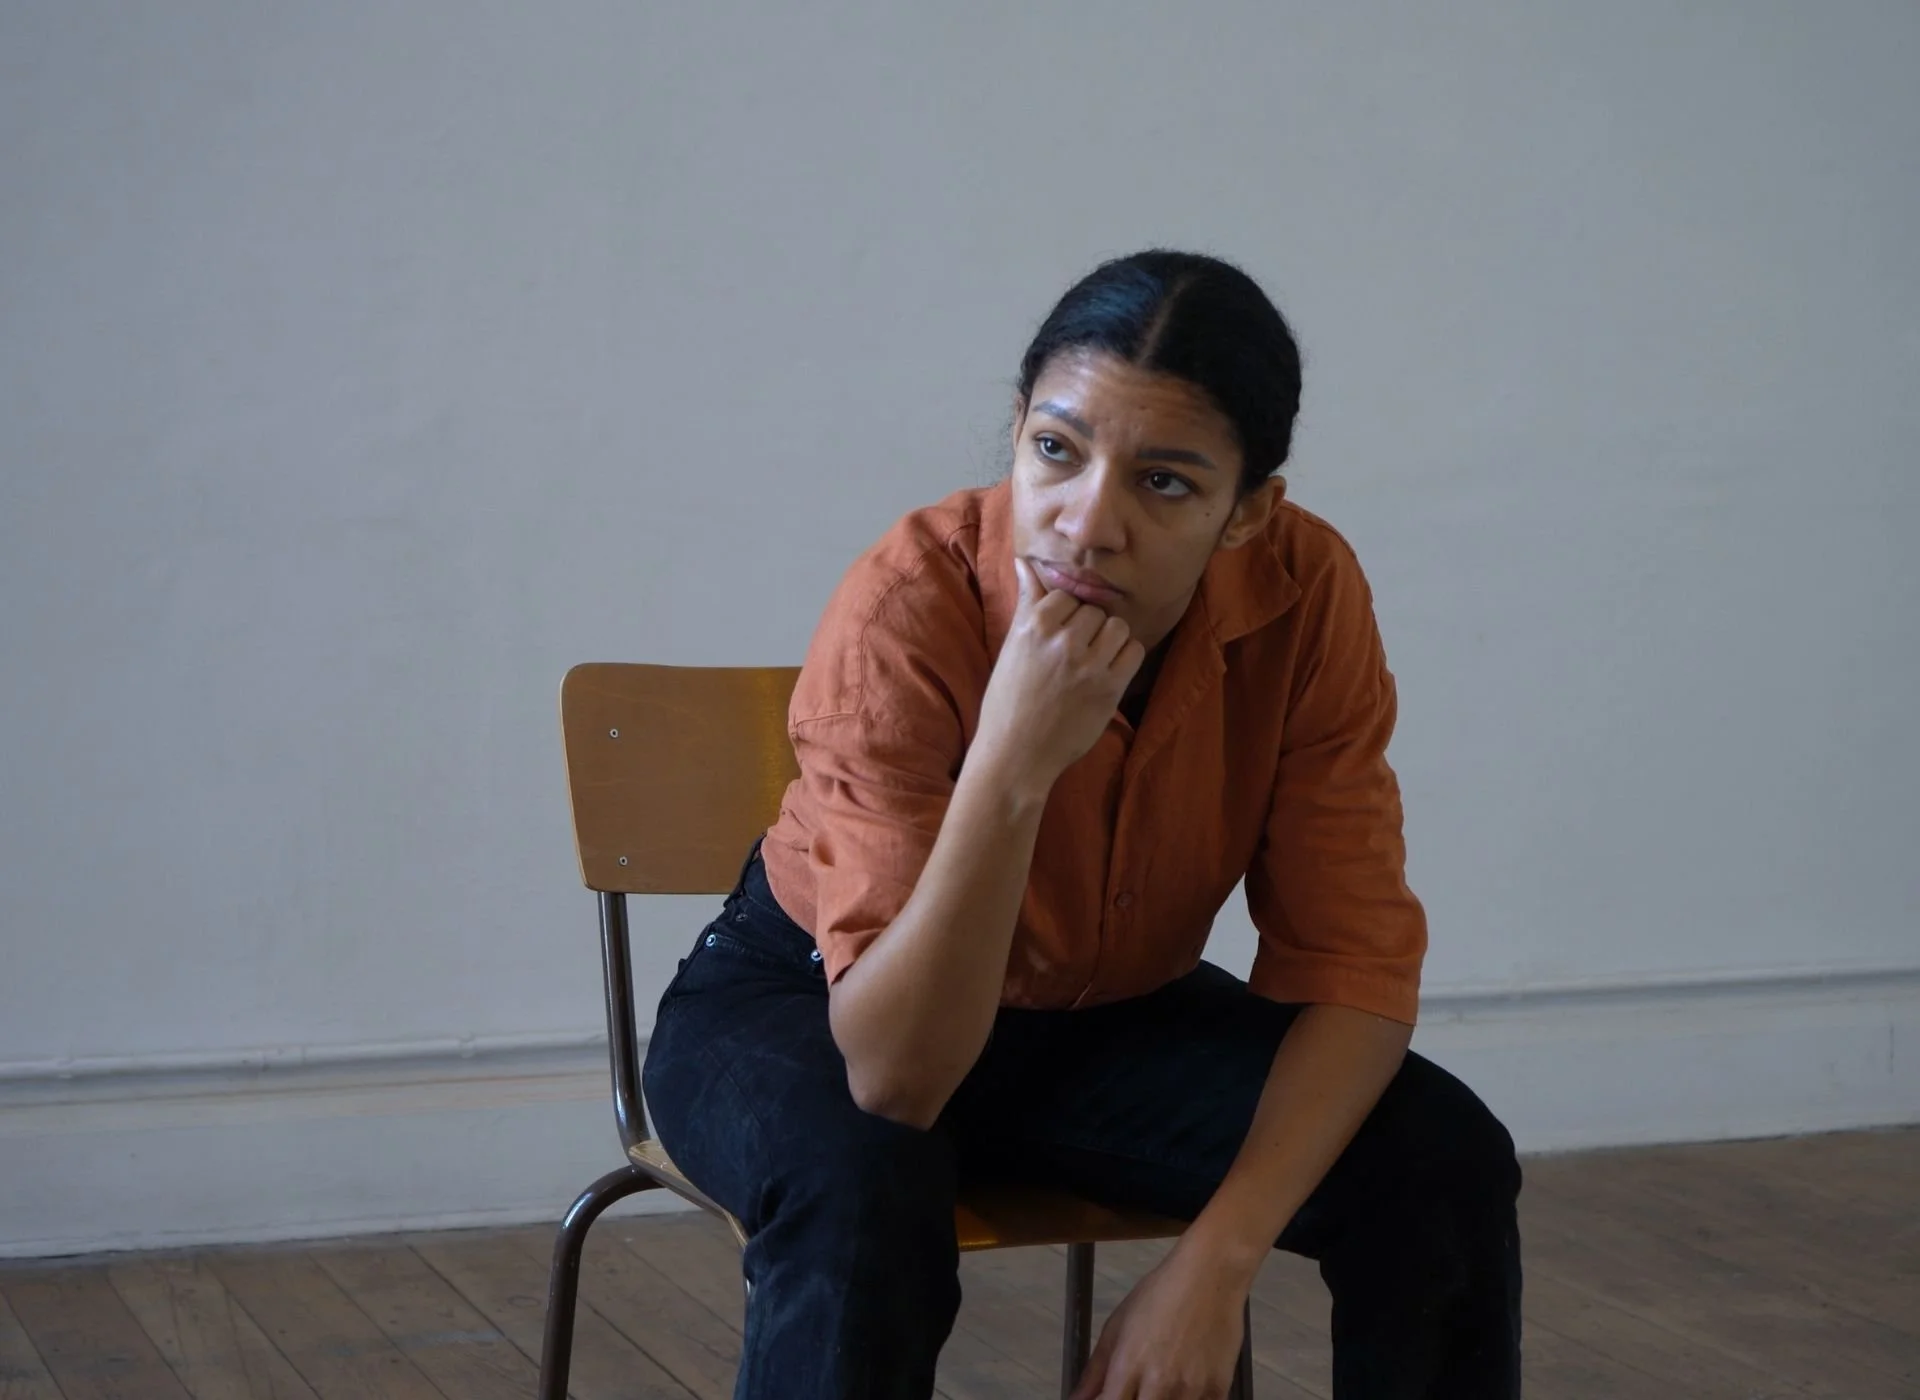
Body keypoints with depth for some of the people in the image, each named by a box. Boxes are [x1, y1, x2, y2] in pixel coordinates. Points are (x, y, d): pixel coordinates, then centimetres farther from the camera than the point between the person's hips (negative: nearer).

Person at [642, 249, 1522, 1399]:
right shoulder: (911, 606, -31)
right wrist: (1011, 767, -48)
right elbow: (894, 1075, -35)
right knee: (863, 1191, -37)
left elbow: (1351, 964, -17)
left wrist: (1218, 1258, -31)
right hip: (813, 1005, -3)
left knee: (1445, 1163, -18)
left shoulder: (1306, 593, -22)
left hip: (1111, 1014, 4)